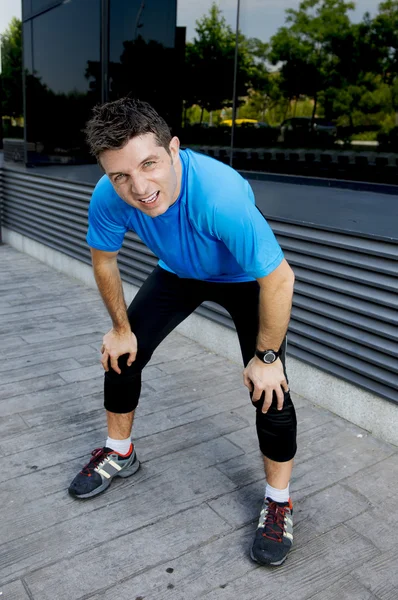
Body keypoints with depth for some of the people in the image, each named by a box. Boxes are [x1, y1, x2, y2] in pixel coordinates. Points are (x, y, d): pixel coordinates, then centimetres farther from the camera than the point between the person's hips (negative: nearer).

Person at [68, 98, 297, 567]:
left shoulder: (221, 195, -44)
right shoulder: (108, 197, -29)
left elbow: (278, 280, -33)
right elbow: (104, 261, -7)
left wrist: (267, 357, -23)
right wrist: (121, 328, 0)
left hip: (245, 279, -4)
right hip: (179, 272, 5)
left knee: (269, 389, -13)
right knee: (122, 353, 5)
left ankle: (278, 501, 13)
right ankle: (118, 454, 32)